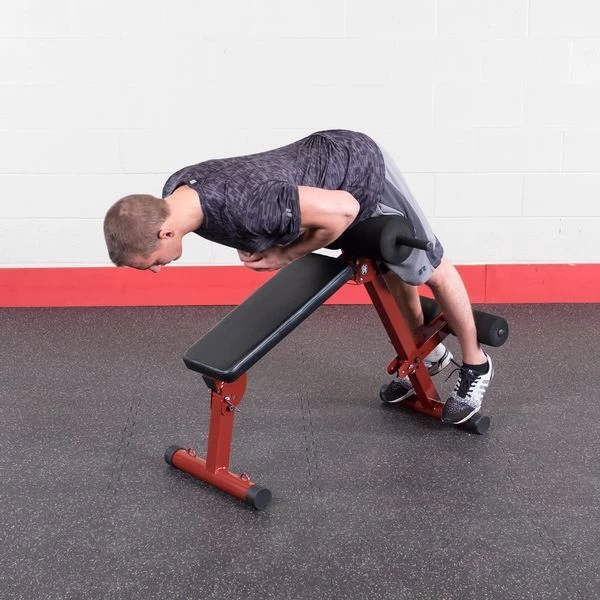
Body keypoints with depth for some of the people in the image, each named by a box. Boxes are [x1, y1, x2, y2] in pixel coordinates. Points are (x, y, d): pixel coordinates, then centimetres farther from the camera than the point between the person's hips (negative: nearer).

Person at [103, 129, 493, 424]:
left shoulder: (244, 207, -45)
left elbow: (343, 209, -34)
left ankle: (476, 366, 33)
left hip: (362, 170, -8)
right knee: (387, 268, 26)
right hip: (325, 157, 8)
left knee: (428, 269, 12)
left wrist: (286, 255, -22)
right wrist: (248, 246, -9)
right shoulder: (173, 195, -17)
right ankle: (429, 353, 48)